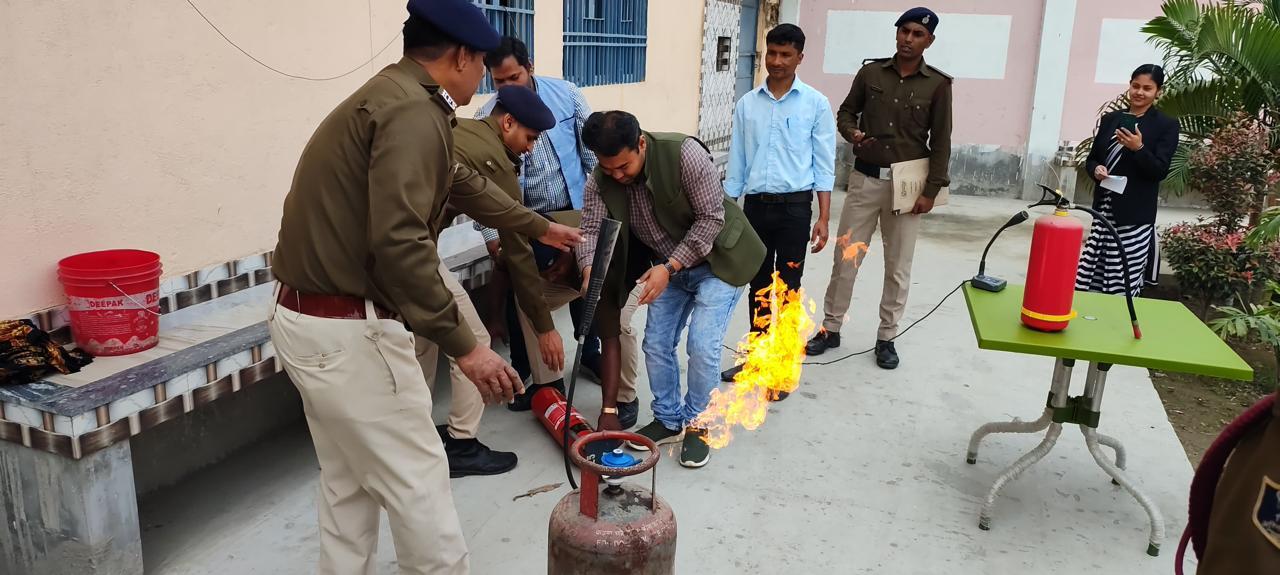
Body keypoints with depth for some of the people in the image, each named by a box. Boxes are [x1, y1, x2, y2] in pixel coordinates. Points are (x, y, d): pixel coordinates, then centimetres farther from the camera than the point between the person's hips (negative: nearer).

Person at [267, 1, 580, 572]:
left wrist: (541, 227, 39)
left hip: (306, 318, 10)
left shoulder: (390, 97, 16)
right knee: (418, 483, 4)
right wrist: (463, 344, -23)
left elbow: (463, 183, 28)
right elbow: (399, 242, -27)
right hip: (350, 330, -10)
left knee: (347, 483, 21)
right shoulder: (415, 111, -17)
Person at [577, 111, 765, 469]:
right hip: (667, 267, 6)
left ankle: (697, 426, 9)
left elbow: (711, 218, -25)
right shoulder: (600, 181, -14)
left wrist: (669, 267, -29)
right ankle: (669, 421, 23)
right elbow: (592, 230, -17)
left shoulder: (684, 154, -29)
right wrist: (590, 271, -39)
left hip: (716, 261, -5)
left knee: (702, 346, -12)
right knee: (656, 345, 4)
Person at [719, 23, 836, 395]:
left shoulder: (816, 104, -1)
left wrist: (823, 218, -8)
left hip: (794, 208, -3)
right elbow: (736, 163, 10)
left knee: (787, 289, 3)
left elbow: (824, 166, -2)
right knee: (758, 286, 12)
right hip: (755, 206, 3)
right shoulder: (747, 104, 7)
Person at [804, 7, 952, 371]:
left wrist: (931, 190, -7)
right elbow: (845, 112, 14)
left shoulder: (938, 85, -1)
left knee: (898, 267, 6)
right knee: (845, 259, 5)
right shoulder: (870, 73, 3)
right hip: (865, 179, 1)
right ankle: (830, 329, 18)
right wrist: (852, 133, -9)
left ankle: (886, 338, 19)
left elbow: (941, 142, -1)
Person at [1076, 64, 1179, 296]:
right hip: (1104, 210, 4)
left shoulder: (1167, 125, 0)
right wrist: (1096, 169, -7)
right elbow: (1091, 159, 16)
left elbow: (1161, 171, -7)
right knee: (1089, 280, 3)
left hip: (1135, 216, -4)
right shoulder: (1110, 119, 11)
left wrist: (1139, 148, -23)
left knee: (1124, 283, -6)